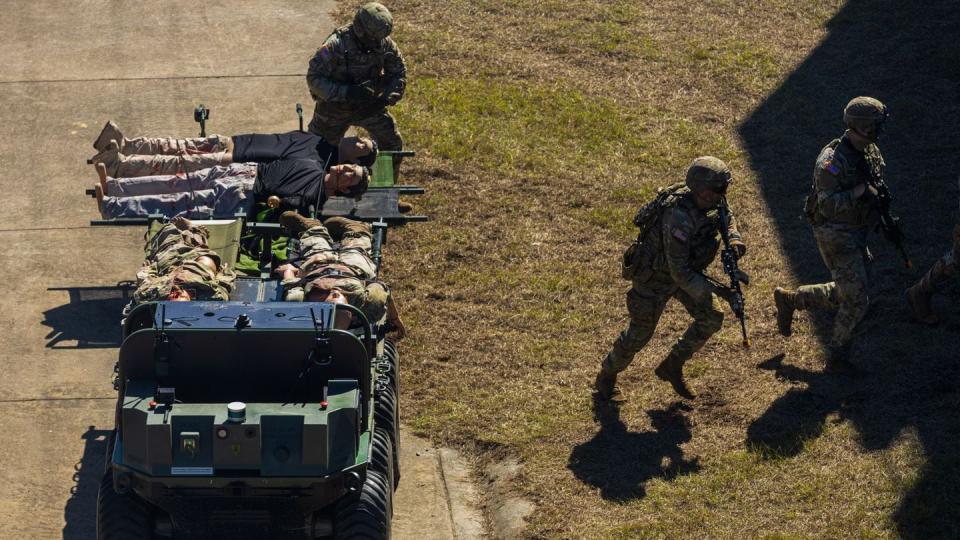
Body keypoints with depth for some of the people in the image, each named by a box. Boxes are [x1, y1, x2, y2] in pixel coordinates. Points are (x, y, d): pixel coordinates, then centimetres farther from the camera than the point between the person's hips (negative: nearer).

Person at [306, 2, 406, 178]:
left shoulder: (385, 44, -17)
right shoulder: (335, 46, -30)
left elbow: (398, 74, -3)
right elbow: (314, 78, -28)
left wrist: (385, 99, -20)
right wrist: (347, 92, -37)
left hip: (369, 103, 4)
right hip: (335, 107, -4)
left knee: (393, 144, 2)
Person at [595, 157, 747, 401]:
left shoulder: (711, 202, -17)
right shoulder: (679, 217, -41)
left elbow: (727, 218, 9)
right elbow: (680, 272, -37)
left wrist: (735, 239, -12)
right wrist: (716, 290, -35)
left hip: (685, 268, 7)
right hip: (655, 276, -7)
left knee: (711, 318, 2)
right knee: (640, 332, 8)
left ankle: (671, 367, 21)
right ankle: (606, 378, 34)